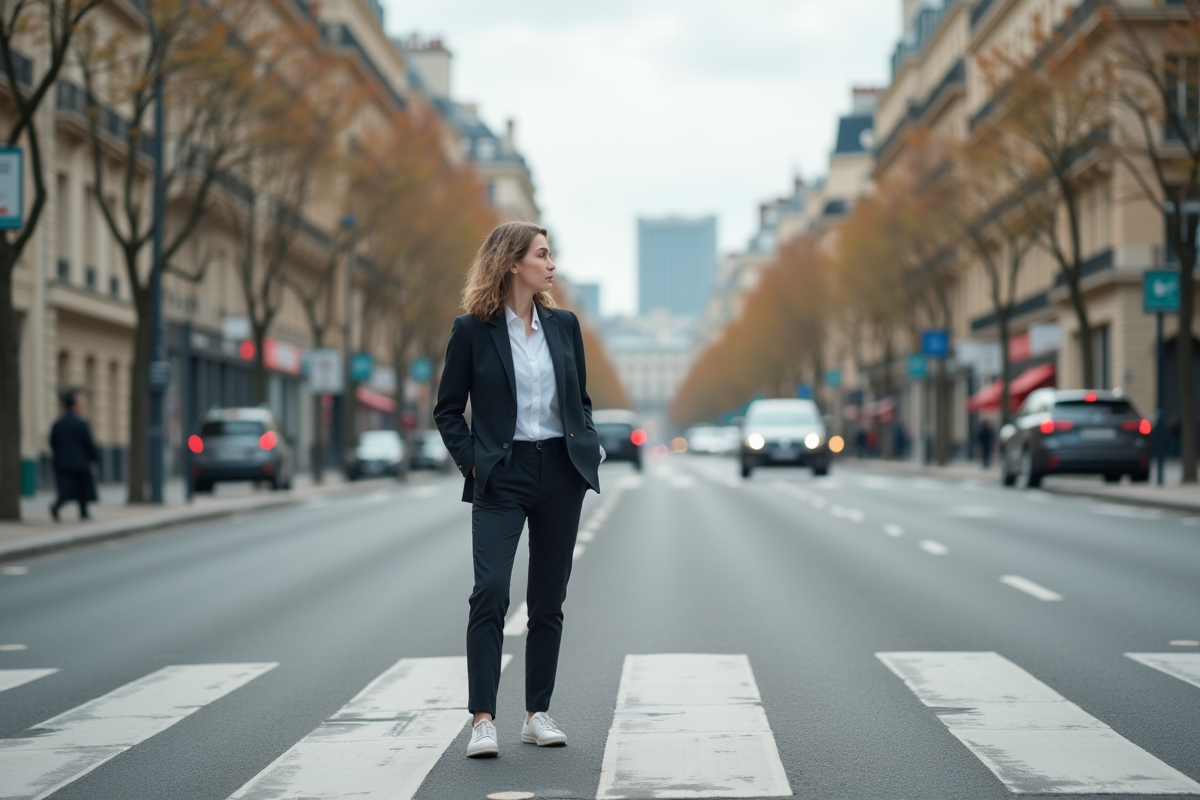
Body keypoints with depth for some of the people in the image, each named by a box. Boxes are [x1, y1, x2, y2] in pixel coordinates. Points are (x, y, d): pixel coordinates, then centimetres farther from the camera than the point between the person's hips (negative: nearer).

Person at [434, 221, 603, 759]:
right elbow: (447, 409, 2)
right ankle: (482, 720, -15)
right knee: (490, 593, -15)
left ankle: (537, 714, 15)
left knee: (548, 599, 7)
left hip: (561, 473, 4)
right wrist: (472, 462, -8)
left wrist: (589, 448, 4)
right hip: (502, 477, -4)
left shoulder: (563, 325, 9)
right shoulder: (472, 330, -2)